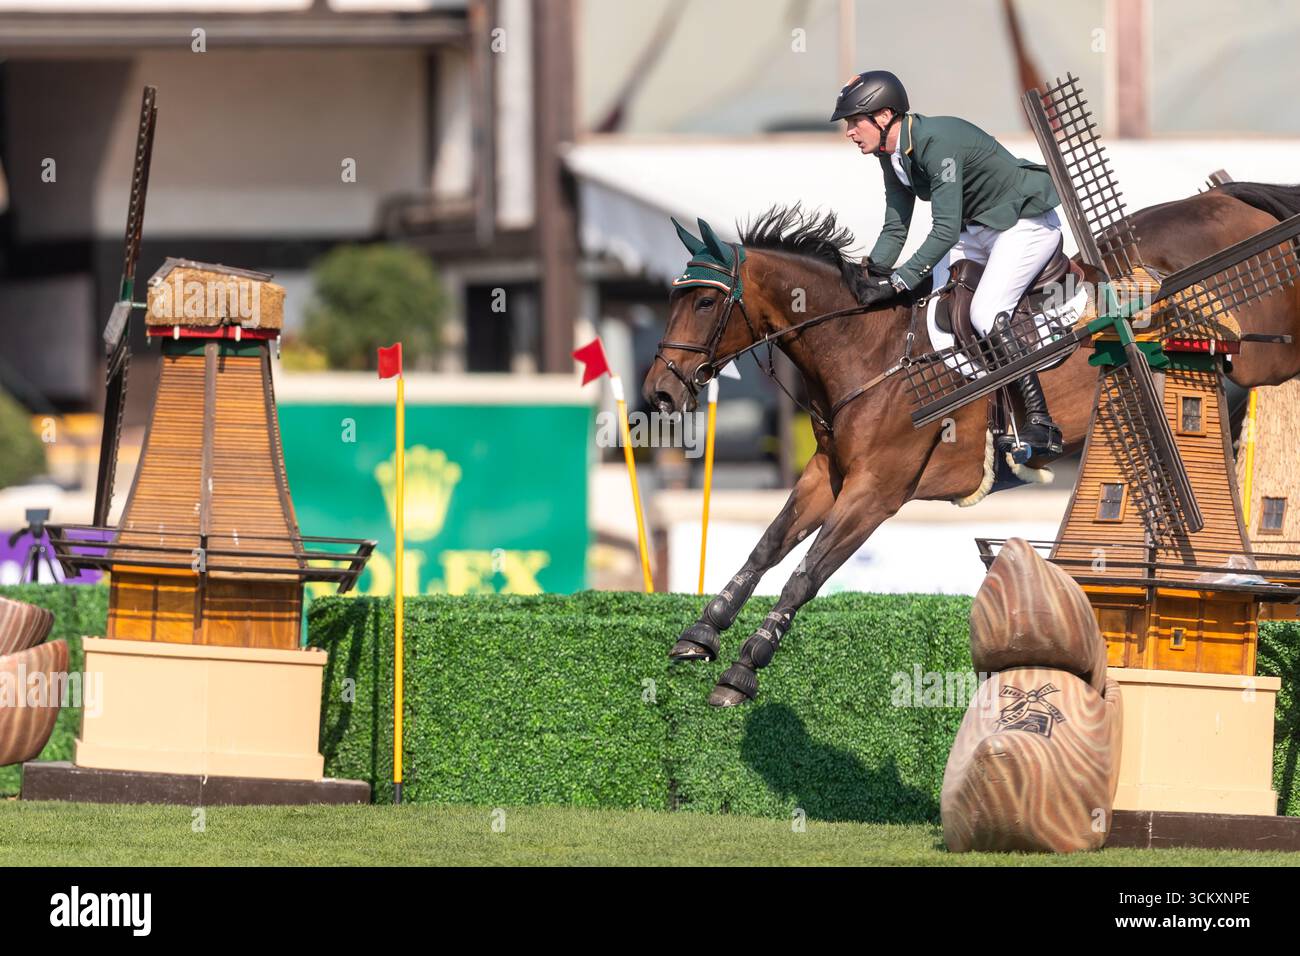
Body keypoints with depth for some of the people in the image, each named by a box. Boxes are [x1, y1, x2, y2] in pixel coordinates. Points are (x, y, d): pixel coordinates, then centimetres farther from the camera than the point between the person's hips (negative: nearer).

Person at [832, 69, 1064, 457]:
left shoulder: (938, 143, -30)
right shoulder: (892, 156, -1)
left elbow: (946, 230, -33)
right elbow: (895, 229, 6)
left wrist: (898, 282, -35)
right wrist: (867, 275, -9)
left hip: (1027, 223, -10)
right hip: (979, 228, 10)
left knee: (985, 314, -24)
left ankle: (1040, 424, -24)